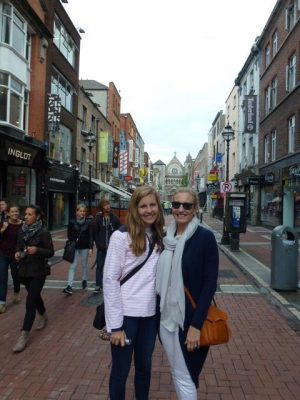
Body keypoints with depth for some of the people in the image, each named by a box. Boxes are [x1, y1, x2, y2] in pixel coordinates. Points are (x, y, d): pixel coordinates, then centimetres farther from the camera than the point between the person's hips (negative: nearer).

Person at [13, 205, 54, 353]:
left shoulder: (44, 232, -13)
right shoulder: (22, 231, 3)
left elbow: (50, 252, -10)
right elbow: (18, 246, 14)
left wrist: (37, 250, -27)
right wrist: (17, 253, -8)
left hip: (38, 271, -6)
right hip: (24, 270, 6)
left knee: (30, 301, -8)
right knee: (34, 296, 22)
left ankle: (24, 335, -1)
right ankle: (44, 316, 48)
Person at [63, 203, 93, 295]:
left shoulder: (88, 223, -2)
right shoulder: (72, 222, -2)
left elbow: (91, 236, -4)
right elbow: (69, 235, 6)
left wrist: (91, 248, -10)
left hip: (85, 247, 0)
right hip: (74, 247, 0)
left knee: (84, 265, 13)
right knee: (73, 266, -5)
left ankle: (84, 280, 34)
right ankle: (69, 286, -7)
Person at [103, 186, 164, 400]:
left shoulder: (160, 237, 3)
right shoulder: (121, 236, -12)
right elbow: (109, 280, -13)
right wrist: (115, 325, -14)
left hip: (150, 314, 5)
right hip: (126, 314, -4)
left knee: (144, 366, 21)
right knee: (121, 370, 12)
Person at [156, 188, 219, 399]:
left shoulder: (205, 237, -13)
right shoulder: (166, 237, 4)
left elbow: (210, 284, -15)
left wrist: (196, 324, -17)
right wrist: (157, 310, 9)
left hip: (189, 319, -5)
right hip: (165, 317, 6)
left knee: (185, 376, 7)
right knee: (176, 373, 20)